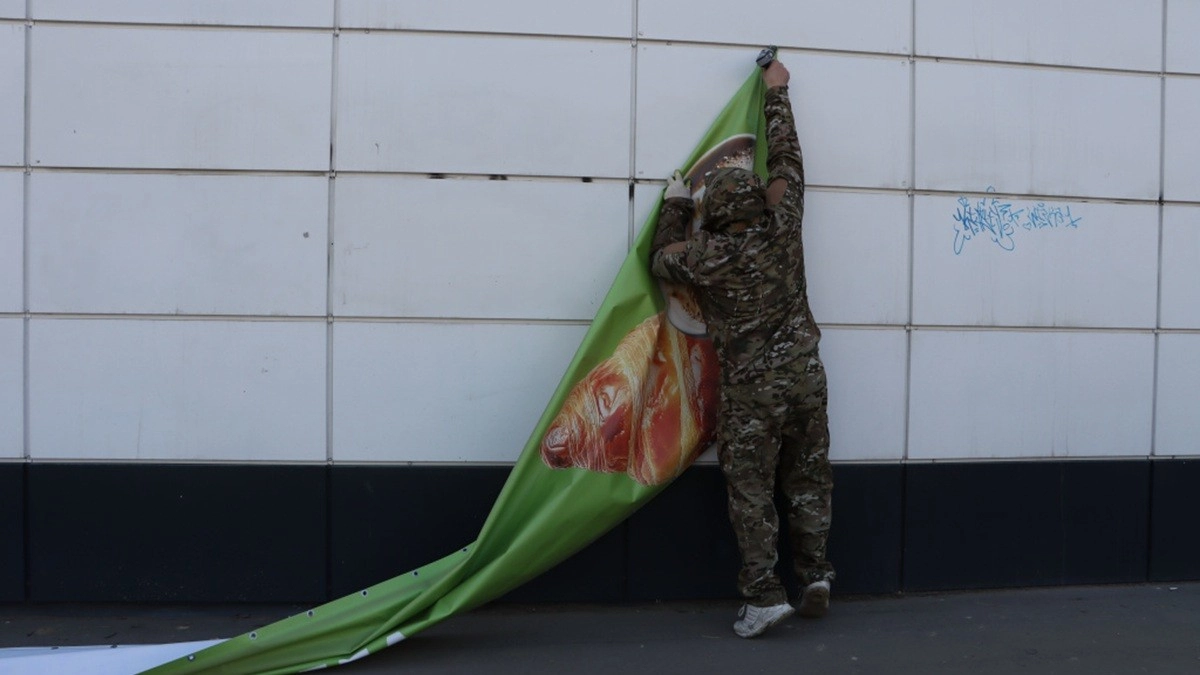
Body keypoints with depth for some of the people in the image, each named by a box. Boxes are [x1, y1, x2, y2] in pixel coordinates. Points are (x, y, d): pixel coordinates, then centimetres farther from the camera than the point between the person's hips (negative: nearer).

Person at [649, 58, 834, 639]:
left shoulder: (706, 257, -11)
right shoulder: (782, 226, -2)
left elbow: (661, 259, 10)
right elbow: (786, 159, 12)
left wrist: (675, 206, 21)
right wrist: (777, 92, 24)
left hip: (751, 390, -4)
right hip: (805, 377, 4)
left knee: (751, 491, 3)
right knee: (808, 482, 14)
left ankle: (764, 594, 1)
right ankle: (815, 576, 18)